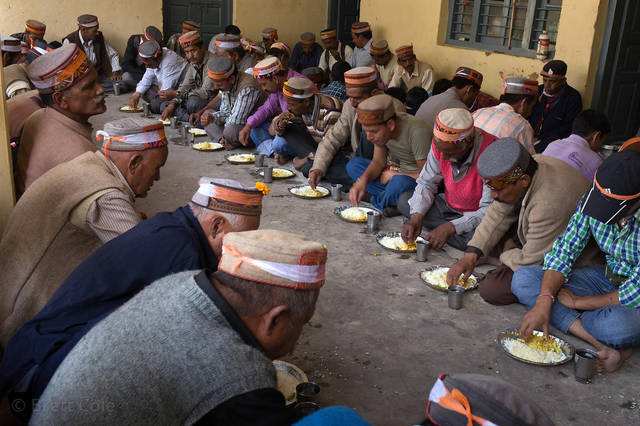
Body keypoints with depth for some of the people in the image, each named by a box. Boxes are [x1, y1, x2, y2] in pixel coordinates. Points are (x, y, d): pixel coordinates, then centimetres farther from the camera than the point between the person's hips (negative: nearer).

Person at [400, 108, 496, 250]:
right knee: (405, 201, -9)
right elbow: (426, 183, -3)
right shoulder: (441, 144, -15)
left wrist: (450, 228, -36)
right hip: (449, 206, 7)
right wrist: (416, 217, -20)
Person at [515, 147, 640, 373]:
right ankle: (602, 345, -24)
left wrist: (578, 301, -16)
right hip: (606, 278, 6)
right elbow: (563, 253, -9)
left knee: (617, 326, -42)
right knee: (522, 279, -14)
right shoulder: (592, 200, -12)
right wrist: (544, 301, -24)